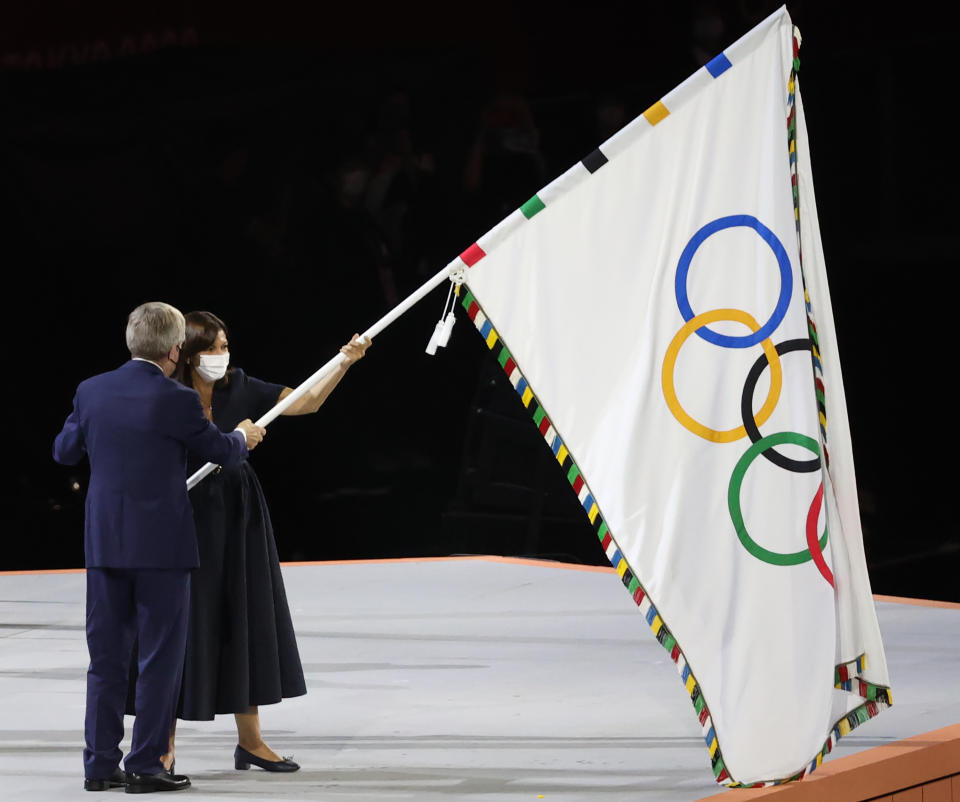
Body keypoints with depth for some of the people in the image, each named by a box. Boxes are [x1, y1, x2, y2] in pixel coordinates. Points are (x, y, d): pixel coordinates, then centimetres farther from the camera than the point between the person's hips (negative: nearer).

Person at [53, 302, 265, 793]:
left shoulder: (92, 392, 1)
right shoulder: (177, 401, -12)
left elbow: (64, 452, 15)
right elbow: (222, 451, 2)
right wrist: (244, 436, 25)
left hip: (104, 544, 5)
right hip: (161, 545, -5)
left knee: (106, 656, 10)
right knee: (161, 657, 3)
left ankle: (100, 765, 12)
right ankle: (146, 766, 3)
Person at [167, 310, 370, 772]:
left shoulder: (240, 388, 2)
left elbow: (306, 403, -3)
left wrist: (344, 362, -14)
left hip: (240, 515, 4)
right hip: (191, 517, -4)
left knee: (246, 621, 8)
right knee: (185, 624, -2)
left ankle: (249, 740, 17)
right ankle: (163, 743, 7)